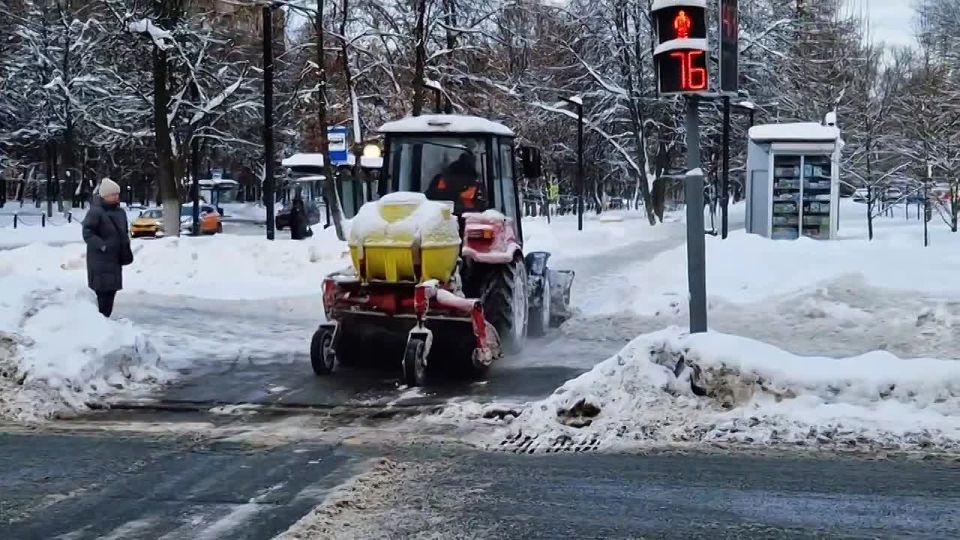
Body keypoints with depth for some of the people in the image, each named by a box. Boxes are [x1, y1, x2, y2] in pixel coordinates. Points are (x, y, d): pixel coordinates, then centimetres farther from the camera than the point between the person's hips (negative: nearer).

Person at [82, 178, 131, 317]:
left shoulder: (120, 212, 13)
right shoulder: (95, 212, -11)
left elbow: (123, 233, 25)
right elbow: (87, 233, -15)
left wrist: (126, 246, 10)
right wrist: (102, 246, -23)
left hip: (115, 259, 8)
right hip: (100, 258, -8)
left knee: (111, 289, 10)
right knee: (103, 290, -10)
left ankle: (106, 317, 19)